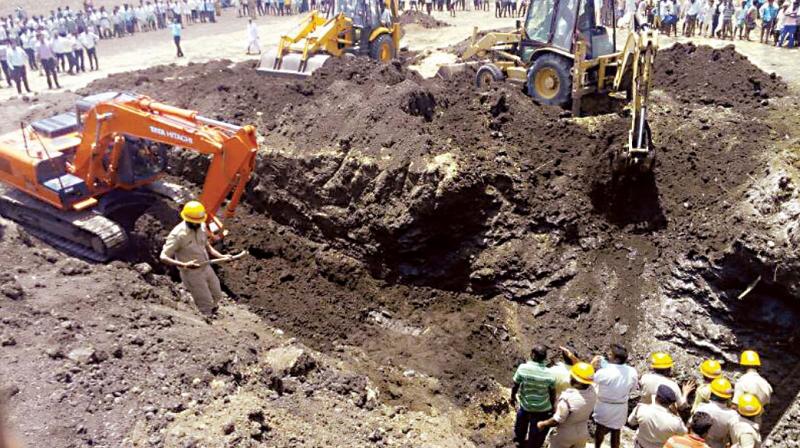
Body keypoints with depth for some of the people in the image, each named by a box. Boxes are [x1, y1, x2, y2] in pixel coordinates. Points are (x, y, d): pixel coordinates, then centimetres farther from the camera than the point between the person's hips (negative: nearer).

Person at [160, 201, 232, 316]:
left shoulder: (201, 226, -6)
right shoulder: (177, 235, -26)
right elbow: (163, 257, -24)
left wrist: (221, 256, -4)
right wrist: (184, 265, -38)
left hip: (207, 268, 7)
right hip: (192, 274, -6)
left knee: (217, 296, 20)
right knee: (206, 306, 4)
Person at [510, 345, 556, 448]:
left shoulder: (522, 368, -23)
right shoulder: (549, 374, -22)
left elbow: (515, 386, -10)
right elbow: (553, 393, -9)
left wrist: (513, 397, 10)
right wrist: (552, 406, 11)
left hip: (525, 405, 3)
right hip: (543, 409, -2)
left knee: (521, 423, 33)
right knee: (537, 432, 21)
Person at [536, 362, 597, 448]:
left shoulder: (568, 398, -36)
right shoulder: (592, 392, -18)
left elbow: (557, 420, -25)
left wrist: (542, 424, -8)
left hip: (565, 436, -5)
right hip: (583, 434, 5)